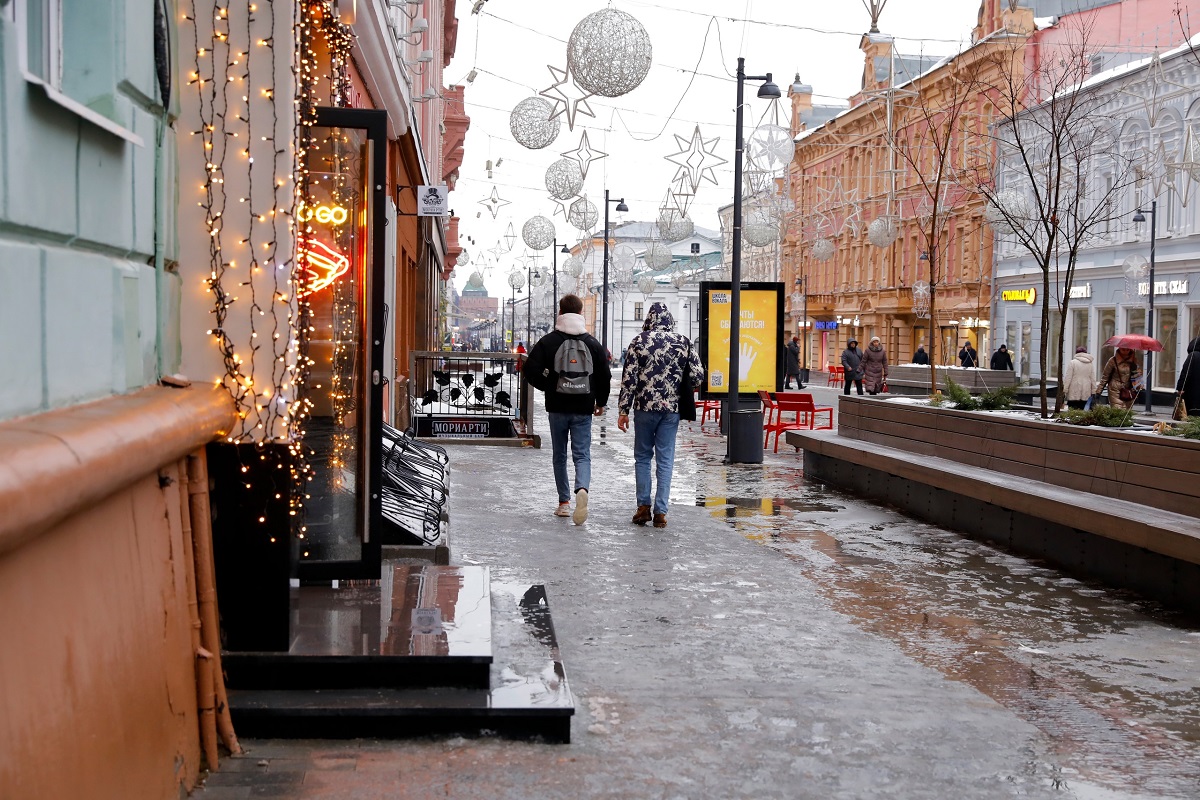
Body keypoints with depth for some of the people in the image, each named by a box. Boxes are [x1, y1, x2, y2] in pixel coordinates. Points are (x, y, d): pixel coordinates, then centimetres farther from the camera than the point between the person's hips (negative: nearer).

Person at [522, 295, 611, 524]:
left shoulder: (549, 341, -3)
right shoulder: (592, 342, 2)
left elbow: (531, 369, -9)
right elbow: (605, 376, 2)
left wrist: (547, 386, 8)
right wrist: (601, 402, 16)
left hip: (557, 408, 0)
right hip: (583, 410, 0)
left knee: (559, 456, 13)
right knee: (582, 455, 1)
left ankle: (564, 502, 17)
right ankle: (582, 489, -27)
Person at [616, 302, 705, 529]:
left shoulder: (639, 342, -3)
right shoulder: (683, 342, 2)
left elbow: (628, 379, -6)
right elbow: (698, 375, 1)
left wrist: (623, 410, -1)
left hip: (645, 407, -1)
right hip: (672, 409, 1)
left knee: (642, 457, 13)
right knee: (665, 460, 5)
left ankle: (643, 506, 8)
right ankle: (660, 511, 4)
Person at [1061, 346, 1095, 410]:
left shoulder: (1072, 362, -3)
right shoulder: (1090, 364, 10)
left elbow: (1067, 378, -6)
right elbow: (1093, 380, 10)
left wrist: (1064, 390, -2)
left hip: (1074, 395, -4)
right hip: (1086, 395, 4)